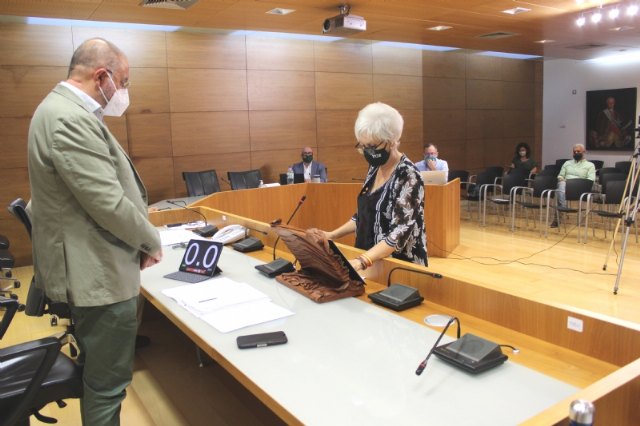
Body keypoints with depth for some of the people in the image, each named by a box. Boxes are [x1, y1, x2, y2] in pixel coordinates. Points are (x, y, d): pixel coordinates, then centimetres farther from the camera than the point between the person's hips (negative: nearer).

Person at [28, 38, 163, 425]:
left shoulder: (66, 110, 11)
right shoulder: (69, 119, -23)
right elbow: (109, 204, -26)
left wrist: (140, 240, 12)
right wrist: (151, 241, -9)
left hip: (92, 267, 11)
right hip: (99, 273, -11)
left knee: (97, 374, 26)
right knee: (107, 382, 5)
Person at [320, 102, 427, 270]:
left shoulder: (408, 176, -20)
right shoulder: (375, 168, 3)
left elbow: (400, 233, -28)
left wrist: (360, 262, -37)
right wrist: (332, 235, 5)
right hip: (372, 263, 7)